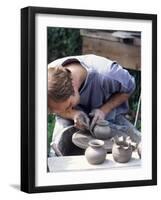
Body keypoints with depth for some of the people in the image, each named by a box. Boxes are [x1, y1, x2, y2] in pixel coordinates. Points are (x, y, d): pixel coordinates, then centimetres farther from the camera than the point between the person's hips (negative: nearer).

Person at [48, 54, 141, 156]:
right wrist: (73, 114, -32)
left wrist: (104, 110, -26)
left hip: (108, 114, -1)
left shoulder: (105, 74, -38)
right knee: (60, 144, -27)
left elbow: (129, 88, -14)